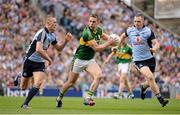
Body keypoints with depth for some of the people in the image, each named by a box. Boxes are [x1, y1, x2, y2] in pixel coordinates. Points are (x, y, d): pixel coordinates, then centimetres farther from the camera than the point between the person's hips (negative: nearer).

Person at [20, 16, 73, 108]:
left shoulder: (52, 35, 6)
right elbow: (38, 49, -34)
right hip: (30, 61, -6)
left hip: (40, 63, 6)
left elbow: (59, 48, 18)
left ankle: (25, 104, -12)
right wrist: (49, 59, -22)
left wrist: (66, 41, 1)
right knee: (23, 87, 7)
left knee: (38, 83, -19)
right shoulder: (42, 33, -22)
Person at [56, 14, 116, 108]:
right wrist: (109, 43, -21)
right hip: (79, 60, -6)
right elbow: (97, 48, -26)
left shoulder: (98, 30, -4)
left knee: (98, 75, -22)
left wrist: (110, 39, 2)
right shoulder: (87, 33, -28)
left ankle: (88, 98, -22)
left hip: (90, 60, 6)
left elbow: (103, 36, 22)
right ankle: (59, 98, 33)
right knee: (71, 82, 8)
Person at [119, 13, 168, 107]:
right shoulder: (130, 31, 1)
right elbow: (123, 36, 24)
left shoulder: (148, 31, -6)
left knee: (149, 82, 8)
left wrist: (155, 48, -35)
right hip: (138, 60, -1)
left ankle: (143, 87, 46)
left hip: (149, 58, 1)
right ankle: (160, 99, -18)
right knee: (150, 77, -22)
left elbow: (156, 43, -13)